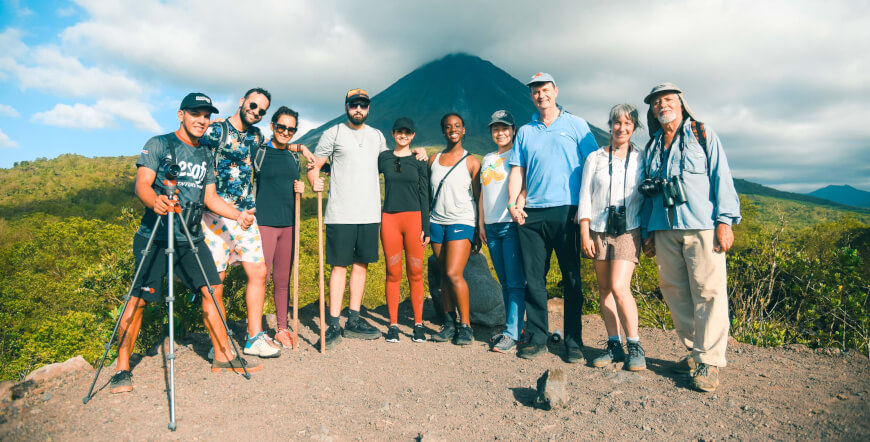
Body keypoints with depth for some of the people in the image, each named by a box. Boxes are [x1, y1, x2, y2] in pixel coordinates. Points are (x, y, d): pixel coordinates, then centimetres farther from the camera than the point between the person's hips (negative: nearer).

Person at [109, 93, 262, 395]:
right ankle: (122, 369, 8)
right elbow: (141, 184, -11)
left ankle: (223, 357, 12)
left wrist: (238, 214, -1)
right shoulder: (158, 144, -1)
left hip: (191, 238, 5)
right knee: (139, 298, -5)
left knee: (212, 290, 1)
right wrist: (154, 202, -33)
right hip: (154, 236, -5)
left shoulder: (205, 156, 15)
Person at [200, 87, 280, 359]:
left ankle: (254, 338, 10)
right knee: (216, 276, -3)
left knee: (258, 271, 1)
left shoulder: (256, 136, 15)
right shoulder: (215, 131, -4)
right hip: (216, 213, -6)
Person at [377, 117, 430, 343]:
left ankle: (418, 324, 11)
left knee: (415, 273, 1)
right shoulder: (383, 157, 10)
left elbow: (424, 195, 3)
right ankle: (393, 325, 11)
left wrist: (426, 228, -3)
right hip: (389, 219, 2)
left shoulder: (419, 161, 5)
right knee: (393, 273, 3)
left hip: (414, 218, -1)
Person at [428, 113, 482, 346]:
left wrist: (479, 232, -1)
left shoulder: (471, 162, 2)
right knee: (444, 275, 5)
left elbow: (479, 198, 2)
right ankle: (449, 323, 14)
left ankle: (465, 325, 0)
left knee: (454, 274, -14)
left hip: (461, 222, -4)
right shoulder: (434, 160, 12)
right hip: (437, 222, 4)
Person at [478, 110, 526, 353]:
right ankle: (513, 327, 20)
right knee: (505, 282, 11)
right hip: (492, 225, 7)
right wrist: (481, 223, 16)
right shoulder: (487, 159, 20)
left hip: (512, 224, -6)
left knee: (516, 282, -8)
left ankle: (512, 333, -4)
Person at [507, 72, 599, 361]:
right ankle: (536, 338, 15)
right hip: (531, 214, 3)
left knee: (571, 278, 2)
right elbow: (517, 170, 14)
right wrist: (512, 203, -1)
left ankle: (574, 343, 11)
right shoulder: (525, 132, 17)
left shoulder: (575, 125, 10)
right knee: (533, 278, 4)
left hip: (566, 211, -2)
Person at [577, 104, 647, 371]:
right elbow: (585, 197, 5)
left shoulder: (641, 159, 6)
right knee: (604, 289, 5)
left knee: (619, 287, -15)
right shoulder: (595, 158, 7)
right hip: (599, 230, 2)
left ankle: (635, 347, -1)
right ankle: (614, 345, 16)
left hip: (628, 231, -2)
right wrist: (584, 234, -2)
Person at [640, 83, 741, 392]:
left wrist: (725, 220, -8)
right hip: (665, 230, 4)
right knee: (674, 291, 4)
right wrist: (647, 231, 15)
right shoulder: (652, 147, 21)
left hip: (701, 227, -4)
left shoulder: (703, 135, 9)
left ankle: (709, 361, -1)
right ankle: (693, 351, 16)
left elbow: (721, 177, 1)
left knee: (708, 291, -8)